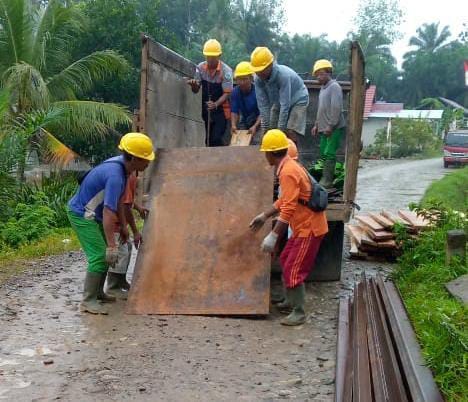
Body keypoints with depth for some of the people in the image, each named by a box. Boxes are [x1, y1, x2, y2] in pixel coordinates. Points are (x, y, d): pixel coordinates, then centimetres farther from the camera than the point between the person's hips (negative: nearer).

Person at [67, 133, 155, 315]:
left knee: (106, 254, 15)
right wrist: (111, 245, -35)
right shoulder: (115, 176, -31)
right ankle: (88, 301, -7)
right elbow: (108, 212, -35)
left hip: (91, 215, 10)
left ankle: (98, 292, 28)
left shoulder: (121, 165, -2)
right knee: (100, 256, -13)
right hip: (82, 215, -10)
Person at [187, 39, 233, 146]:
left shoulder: (226, 70, -14)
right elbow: (196, 90, 4)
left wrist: (215, 104, -31)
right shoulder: (200, 68, -1)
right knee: (208, 140, 8)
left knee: (216, 140, -15)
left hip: (220, 110, -5)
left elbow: (226, 93, -15)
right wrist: (193, 85, -20)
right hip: (206, 109, 5)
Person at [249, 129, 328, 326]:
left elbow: (288, 209, -28)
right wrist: (264, 216, 23)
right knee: (286, 260, 20)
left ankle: (299, 313, 4)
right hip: (304, 225, 10)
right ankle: (290, 302, 32)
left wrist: (273, 236, -29)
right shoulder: (289, 166, 10)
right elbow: (284, 200, 20)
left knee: (294, 269, -5)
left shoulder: (288, 172, -22)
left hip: (309, 228, -10)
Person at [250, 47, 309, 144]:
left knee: (291, 133, -20)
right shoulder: (258, 79, -21)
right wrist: (266, 127, -19)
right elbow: (263, 104, -18)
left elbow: (285, 104, -36)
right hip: (278, 103, 6)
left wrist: (280, 129, -34)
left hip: (297, 101, -6)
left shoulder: (283, 75, -37)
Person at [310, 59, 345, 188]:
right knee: (323, 153, 9)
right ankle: (325, 179, 14)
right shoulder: (323, 88, 18)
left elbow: (336, 108, -18)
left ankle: (327, 181, -9)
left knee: (329, 154, -10)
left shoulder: (334, 87, -11)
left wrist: (331, 125, -21)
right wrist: (317, 124, 19)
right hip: (324, 128, 9)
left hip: (334, 128, -9)